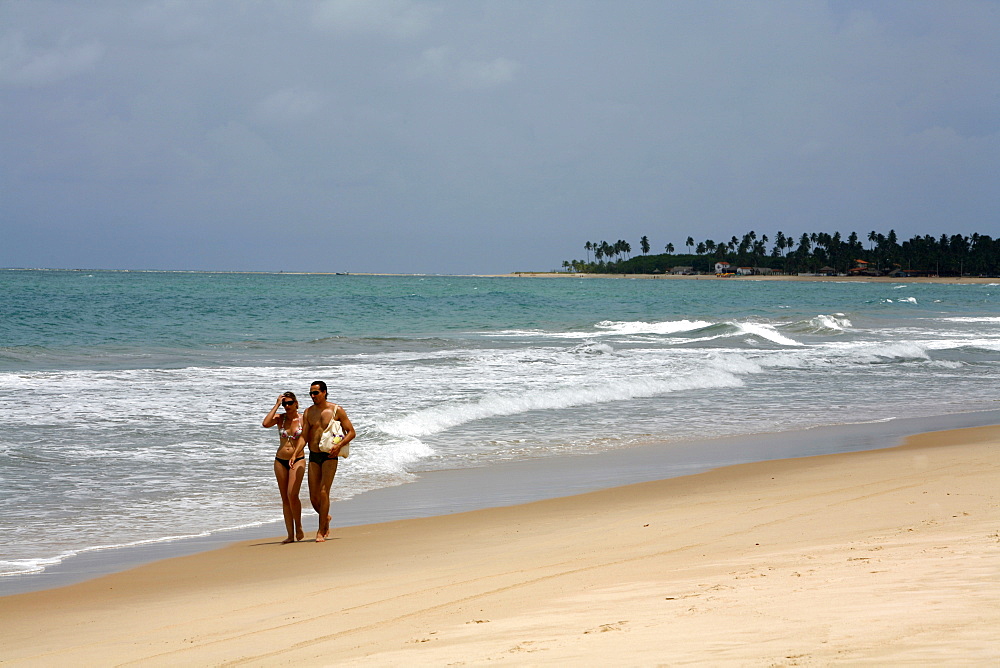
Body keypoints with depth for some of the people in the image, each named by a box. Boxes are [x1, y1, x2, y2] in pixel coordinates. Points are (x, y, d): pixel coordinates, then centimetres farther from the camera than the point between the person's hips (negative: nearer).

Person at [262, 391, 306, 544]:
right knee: (285, 499, 3)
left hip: (298, 460, -3)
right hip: (280, 461, 3)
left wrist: (294, 456, -26)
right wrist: (276, 405, -12)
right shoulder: (280, 418, 3)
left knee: (292, 495, -18)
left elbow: (303, 440, -12)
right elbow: (265, 424, -16)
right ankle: (290, 535, 6)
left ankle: (298, 527, 3)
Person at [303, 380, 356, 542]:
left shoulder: (336, 410, -2)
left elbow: (351, 432, -1)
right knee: (313, 497, 3)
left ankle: (321, 531, -10)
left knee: (323, 492, -14)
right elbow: (304, 437, 7)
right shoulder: (308, 412, 8)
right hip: (313, 456, 4)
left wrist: (339, 445, -17)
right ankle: (326, 518, 33)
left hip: (329, 456, -4)